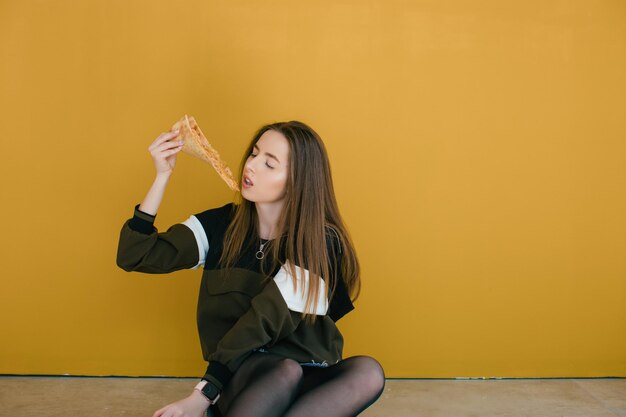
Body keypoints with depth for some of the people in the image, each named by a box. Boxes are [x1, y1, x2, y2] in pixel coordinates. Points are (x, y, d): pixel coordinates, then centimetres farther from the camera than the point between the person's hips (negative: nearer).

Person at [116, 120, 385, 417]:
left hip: (306, 374, 1)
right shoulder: (221, 225, 1)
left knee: (367, 372, -33)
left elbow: (268, 318, -19)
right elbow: (135, 256, -3)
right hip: (239, 373, -1)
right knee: (285, 372, -35)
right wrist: (162, 176, -13)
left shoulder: (319, 242, -9)